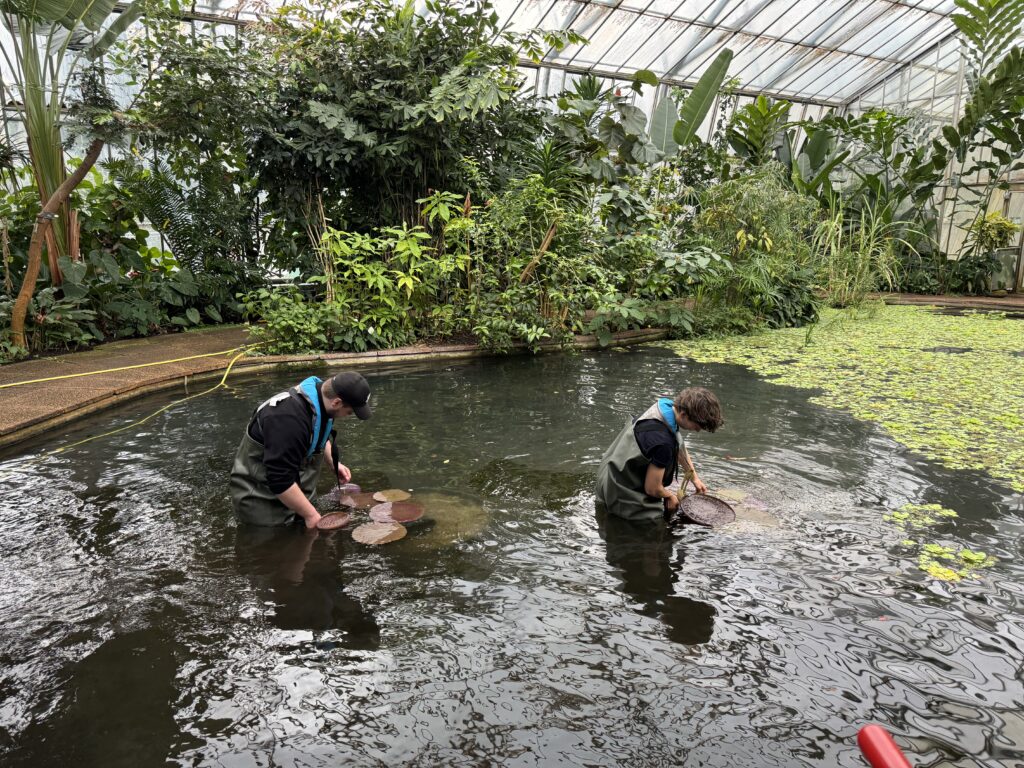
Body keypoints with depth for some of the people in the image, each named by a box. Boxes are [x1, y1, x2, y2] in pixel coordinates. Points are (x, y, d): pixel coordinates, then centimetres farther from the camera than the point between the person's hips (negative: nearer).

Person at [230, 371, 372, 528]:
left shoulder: (322, 398, -4)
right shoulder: (289, 418, -34)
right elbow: (280, 481, -33)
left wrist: (333, 463, 6)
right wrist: (311, 515, -24)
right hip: (261, 501, -9)